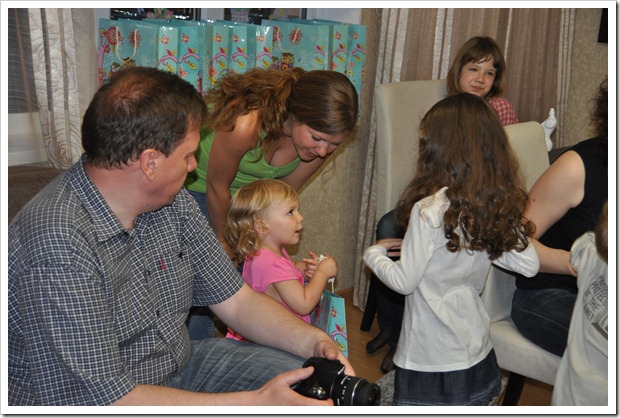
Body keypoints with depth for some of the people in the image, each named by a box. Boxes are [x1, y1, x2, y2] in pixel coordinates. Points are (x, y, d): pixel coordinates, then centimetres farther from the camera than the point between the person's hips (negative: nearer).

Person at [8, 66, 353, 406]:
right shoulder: (60, 246, -29)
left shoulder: (173, 202, -4)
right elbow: (105, 400, -29)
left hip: (179, 366, 7)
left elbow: (236, 300, 3)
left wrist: (315, 341, -13)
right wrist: (256, 402, -28)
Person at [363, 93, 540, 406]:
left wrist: (373, 254, 2)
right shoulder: (499, 206, -5)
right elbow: (529, 265, 1)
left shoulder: (429, 210, -23)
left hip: (432, 360, -6)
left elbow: (404, 282, -16)